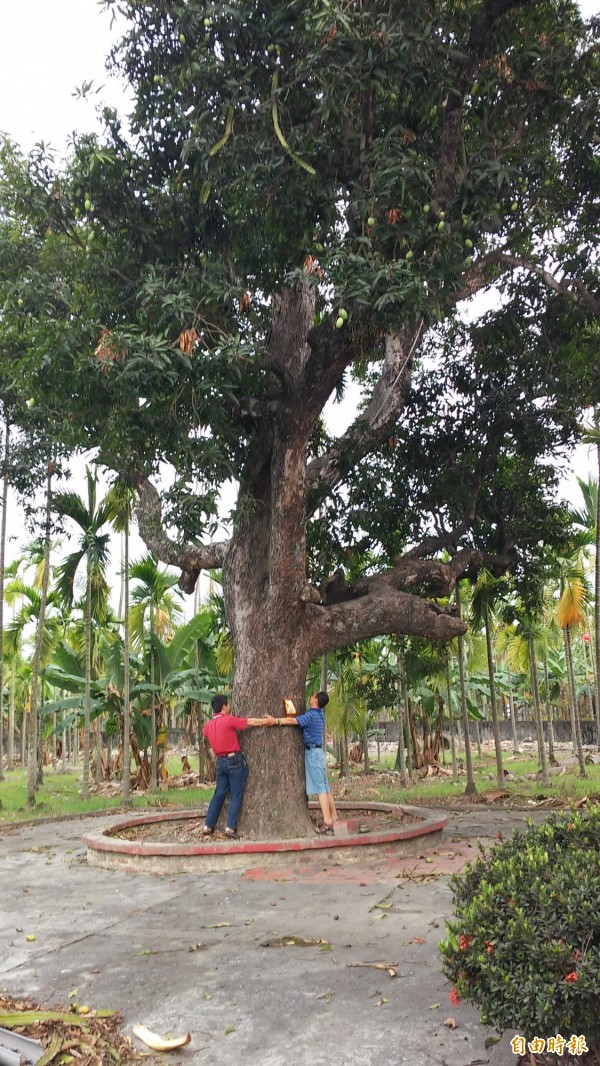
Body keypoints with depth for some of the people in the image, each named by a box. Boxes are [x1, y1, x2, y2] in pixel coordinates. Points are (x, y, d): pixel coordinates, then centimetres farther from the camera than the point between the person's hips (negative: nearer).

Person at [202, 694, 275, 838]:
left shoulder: (209, 725, 7)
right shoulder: (229, 720, -12)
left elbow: (204, 732, 32)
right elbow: (250, 722, -5)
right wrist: (269, 720, 5)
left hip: (220, 761, 6)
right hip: (234, 760, -6)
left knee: (219, 794, 13)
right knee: (236, 795, 1)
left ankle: (208, 826, 11)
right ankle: (231, 827, -3)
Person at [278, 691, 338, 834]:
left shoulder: (311, 715, -14)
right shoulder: (320, 713, 12)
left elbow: (293, 721, -21)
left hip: (313, 752, -9)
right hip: (317, 751, 9)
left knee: (320, 788, -11)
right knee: (325, 788, 11)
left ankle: (327, 823, -14)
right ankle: (334, 819, 15)